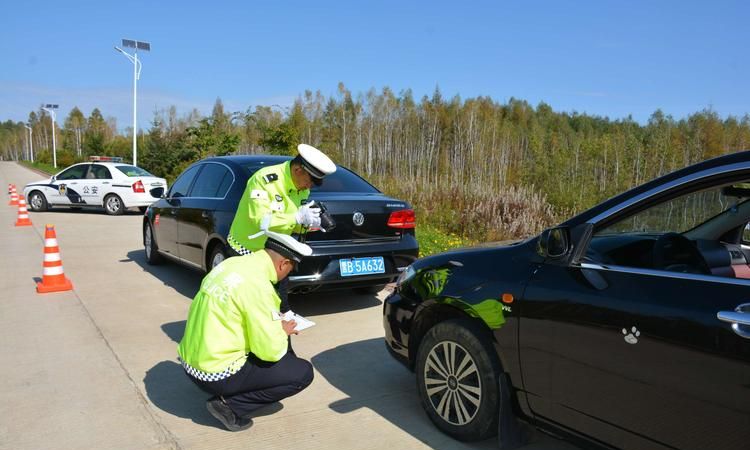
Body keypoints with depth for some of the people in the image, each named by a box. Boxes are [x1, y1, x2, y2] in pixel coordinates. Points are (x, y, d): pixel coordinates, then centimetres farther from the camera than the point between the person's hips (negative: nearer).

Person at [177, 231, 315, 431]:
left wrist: (277, 326, 15)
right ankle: (229, 405, -1)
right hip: (215, 375, -8)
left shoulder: (232, 263, 2)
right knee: (303, 372, -1)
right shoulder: (258, 285, -23)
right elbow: (270, 351, -19)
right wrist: (283, 331, 2)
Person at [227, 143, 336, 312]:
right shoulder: (265, 179, -26)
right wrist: (298, 217, -37)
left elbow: (291, 224, 3)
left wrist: (308, 224, -19)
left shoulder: (302, 188, -2)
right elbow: (259, 219, -34)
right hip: (247, 250, -7)